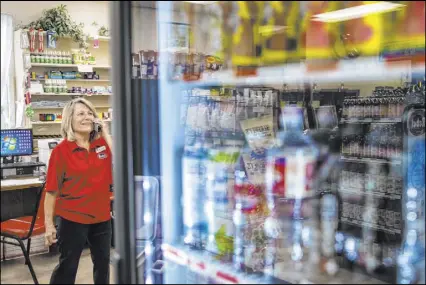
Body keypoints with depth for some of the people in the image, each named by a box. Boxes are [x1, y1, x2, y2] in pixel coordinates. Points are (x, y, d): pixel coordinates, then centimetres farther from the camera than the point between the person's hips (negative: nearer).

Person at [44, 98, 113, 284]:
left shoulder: (102, 143, 2)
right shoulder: (61, 150, -12)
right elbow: (52, 190, -12)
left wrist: (106, 133, -10)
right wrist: (49, 223, -13)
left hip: (102, 216, 5)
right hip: (72, 218, -4)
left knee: (103, 262, 20)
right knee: (67, 266, 8)